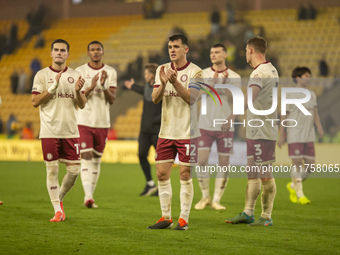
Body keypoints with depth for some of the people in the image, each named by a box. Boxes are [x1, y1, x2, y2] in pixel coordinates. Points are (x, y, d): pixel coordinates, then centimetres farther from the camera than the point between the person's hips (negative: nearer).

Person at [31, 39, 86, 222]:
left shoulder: (75, 76, 10)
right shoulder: (42, 75, 3)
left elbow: (82, 105, 8)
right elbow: (35, 102, -4)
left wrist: (78, 91, -12)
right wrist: (53, 87, -14)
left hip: (71, 131, 2)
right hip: (49, 131, -2)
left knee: (74, 170, -1)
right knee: (52, 170, -3)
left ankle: (60, 197, 25)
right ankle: (58, 210, 5)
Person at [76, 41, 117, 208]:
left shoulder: (111, 72, 4)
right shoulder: (80, 72, -1)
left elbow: (112, 100, -3)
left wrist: (104, 86, -21)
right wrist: (90, 88, -21)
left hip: (103, 122, 3)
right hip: (84, 121, -3)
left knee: (96, 160, 8)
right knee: (86, 157, -14)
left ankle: (89, 196, 15)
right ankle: (88, 196, -22)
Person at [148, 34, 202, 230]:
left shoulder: (195, 72, -5)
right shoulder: (162, 70, 8)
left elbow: (191, 98, -16)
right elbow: (155, 98, 0)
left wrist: (175, 82, -27)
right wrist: (163, 83, -19)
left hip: (187, 132, -4)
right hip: (166, 131, 4)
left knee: (185, 175, -3)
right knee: (162, 174, 3)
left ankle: (184, 219, 4)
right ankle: (166, 217, 13)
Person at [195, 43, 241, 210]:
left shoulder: (234, 77, 3)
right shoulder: (203, 74, 5)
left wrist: (225, 83, -17)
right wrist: (213, 82, -20)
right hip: (205, 125, 0)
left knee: (224, 164, 0)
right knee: (202, 162, -6)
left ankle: (216, 200, 10)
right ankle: (205, 196, 13)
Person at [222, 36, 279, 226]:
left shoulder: (260, 72, -17)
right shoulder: (272, 70, 16)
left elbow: (249, 97, -31)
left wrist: (233, 116, -38)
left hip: (262, 132, -10)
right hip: (254, 132, 10)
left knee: (265, 175, -3)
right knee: (251, 172, 13)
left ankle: (266, 217, 3)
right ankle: (248, 213, 18)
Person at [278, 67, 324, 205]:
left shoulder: (312, 95, 13)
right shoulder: (290, 95, -3)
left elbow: (315, 112, 10)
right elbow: (284, 115, -2)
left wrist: (319, 126, -9)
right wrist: (282, 135, -3)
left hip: (309, 136, 6)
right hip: (294, 135, -6)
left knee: (310, 165, 3)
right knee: (297, 164, -9)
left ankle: (293, 186, 24)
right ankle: (300, 194, -3)